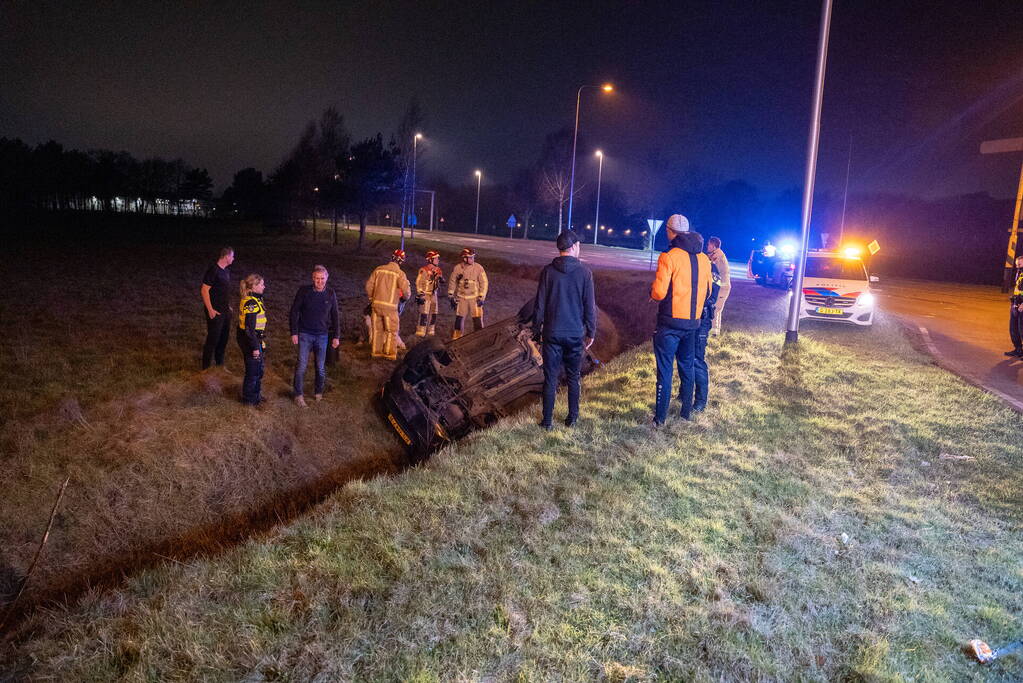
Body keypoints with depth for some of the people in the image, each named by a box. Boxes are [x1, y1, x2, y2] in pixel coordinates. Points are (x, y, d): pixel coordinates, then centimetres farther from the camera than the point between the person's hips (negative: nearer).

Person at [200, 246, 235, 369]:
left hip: (225, 311, 8)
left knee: (224, 337, 16)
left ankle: (219, 363, 31)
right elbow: (204, 290, -18)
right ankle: (206, 367, 9)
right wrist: (210, 310, -19)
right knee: (212, 339, -2)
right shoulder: (213, 270, -18)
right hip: (215, 312, -8)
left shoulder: (226, 270, 8)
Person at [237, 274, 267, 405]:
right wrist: (255, 347, -21)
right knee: (253, 369, 5)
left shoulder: (252, 300, 7)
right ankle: (249, 399, 20)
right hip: (250, 340, -10)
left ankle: (256, 394, 37)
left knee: (259, 367, 21)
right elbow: (250, 328, -24)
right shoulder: (251, 303, -24)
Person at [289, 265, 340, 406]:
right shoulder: (303, 291, -7)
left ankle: (319, 393, 26)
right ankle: (299, 395, 8)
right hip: (305, 334, -2)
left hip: (322, 335, 2)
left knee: (321, 367, 8)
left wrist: (336, 336, 7)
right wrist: (294, 332, -6)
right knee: (301, 365, -4)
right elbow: (294, 311, -2)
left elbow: (335, 316, 8)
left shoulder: (331, 294, 0)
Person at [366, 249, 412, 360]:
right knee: (391, 331, 9)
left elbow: (369, 286, 6)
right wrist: (404, 298, 12)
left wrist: (371, 298, 22)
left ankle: (376, 352, 22)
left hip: (376, 304, 4)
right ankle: (390, 353, 10)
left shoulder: (379, 269, 2)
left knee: (377, 329, 15)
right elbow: (406, 291, -11)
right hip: (390, 306, -4)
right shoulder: (399, 273, -11)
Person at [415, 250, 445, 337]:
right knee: (424, 314, -9)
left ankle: (431, 331, 22)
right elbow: (418, 283, -14)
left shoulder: (438, 270, 9)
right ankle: (420, 332, -4)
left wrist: (441, 280, -6)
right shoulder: (424, 270, -13)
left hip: (434, 294, 7)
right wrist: (419, 295, -18)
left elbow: (441, 284, 18)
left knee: (433, 314, 11)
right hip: (425, 295, -7)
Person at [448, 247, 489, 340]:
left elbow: (484, 283, -3)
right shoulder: (457, 268, -2)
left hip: (475, 298, -1)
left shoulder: (478, 268, -6)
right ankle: (456, 338, 18)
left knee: (477, 319, -4)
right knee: (459, 318, 6)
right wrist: (451, 296, 8)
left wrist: (481, 297, -7)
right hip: (461, 298, 1)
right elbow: (452, 282, 9)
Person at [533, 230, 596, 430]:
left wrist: (536, 330, 9)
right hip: (575, 334, 0)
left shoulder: (548, 271, -3)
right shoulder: (584, 272, -4)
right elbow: (590, 306, -2)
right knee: (573, 377, 14)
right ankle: (572, 417, 20)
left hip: (552, 333, 0)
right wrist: (591, 332, 8)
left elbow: (539, 304, -1)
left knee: (550, 378, 4)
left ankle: (547, 421, 7)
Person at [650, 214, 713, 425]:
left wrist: (652, 291, 4)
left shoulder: (669, 257, -14)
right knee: (687, 366, 19)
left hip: (670, 322, -6)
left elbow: (659, 293, -18)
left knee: (665, 369, 1)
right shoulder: (704, 259, 5)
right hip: (693, 321, 6)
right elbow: (708, 291, 12)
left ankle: (660, 417, 5)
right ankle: (687, 410, 28)